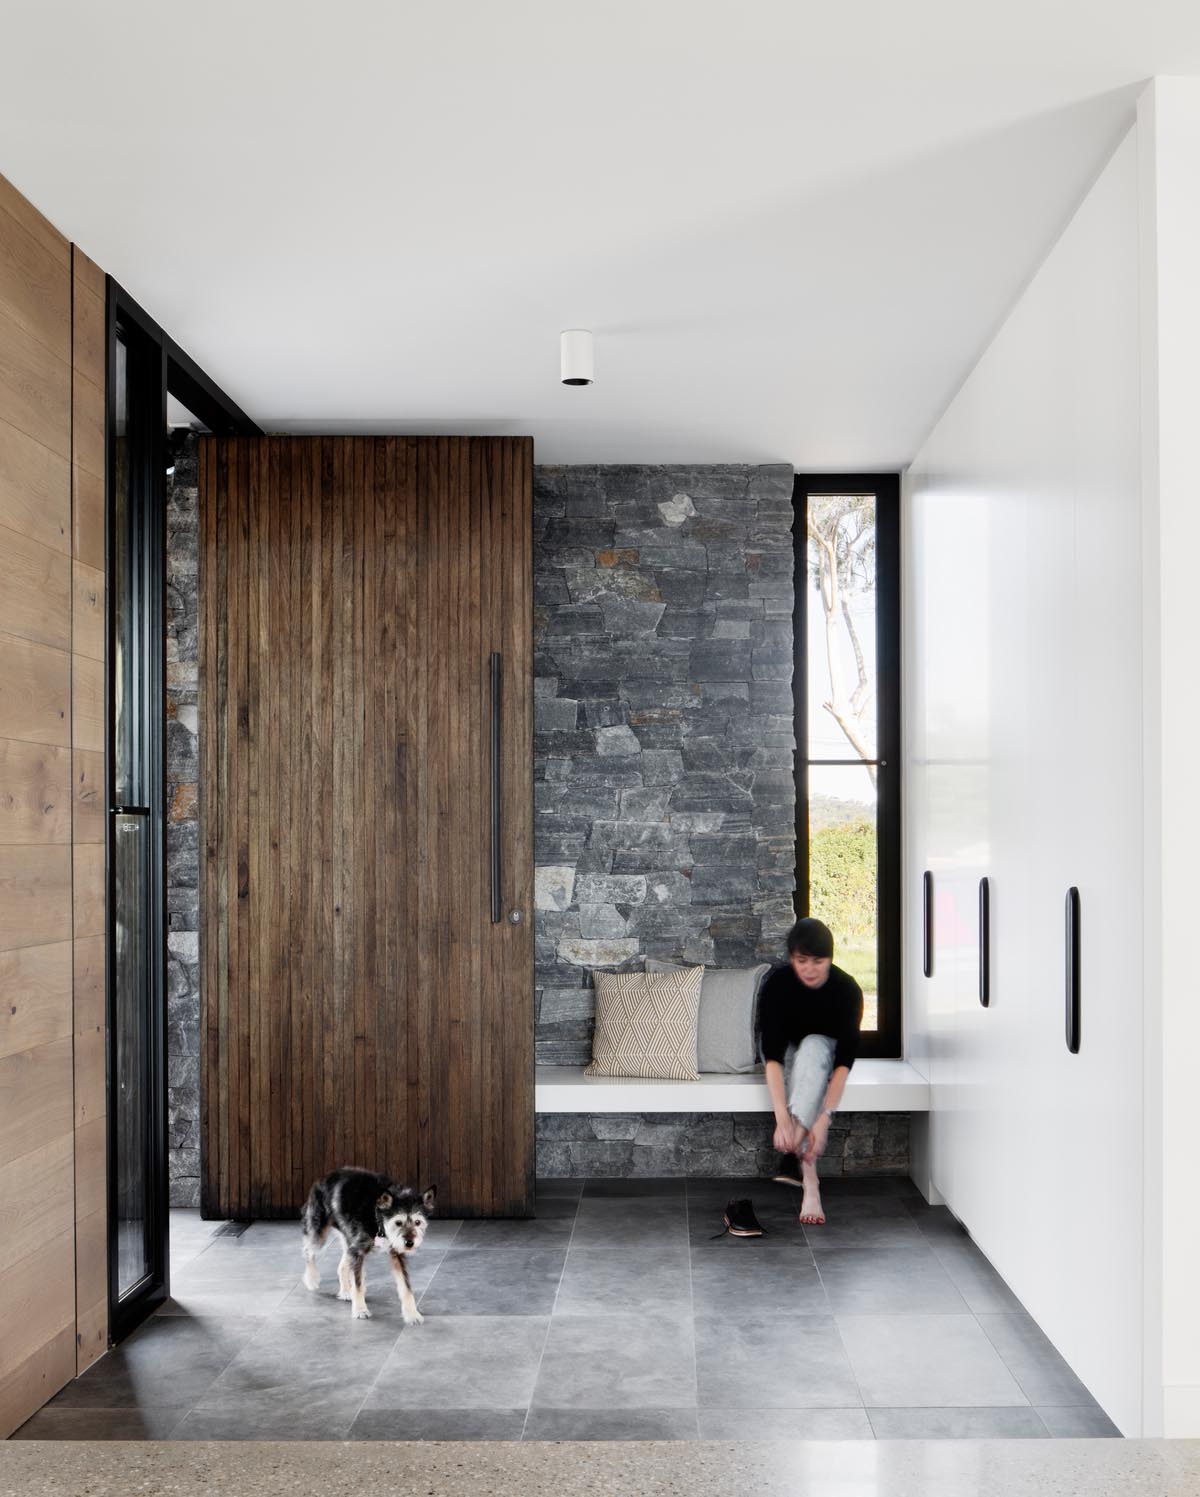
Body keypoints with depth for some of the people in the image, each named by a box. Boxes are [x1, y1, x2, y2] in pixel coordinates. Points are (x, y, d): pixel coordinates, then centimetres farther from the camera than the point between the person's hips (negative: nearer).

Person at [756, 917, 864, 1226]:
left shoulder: (847, 990, -25)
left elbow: (844, 1060, -31)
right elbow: (772, 1054, -35)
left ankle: (793, 1157, -47)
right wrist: (782, 1117, -48)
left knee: (813, 1047, -35)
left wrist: (824, 1118, -45)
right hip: (785, 1057, 0)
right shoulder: (776, 984, -27)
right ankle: (809, 1177, -45)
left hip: (824, 1054, 0)